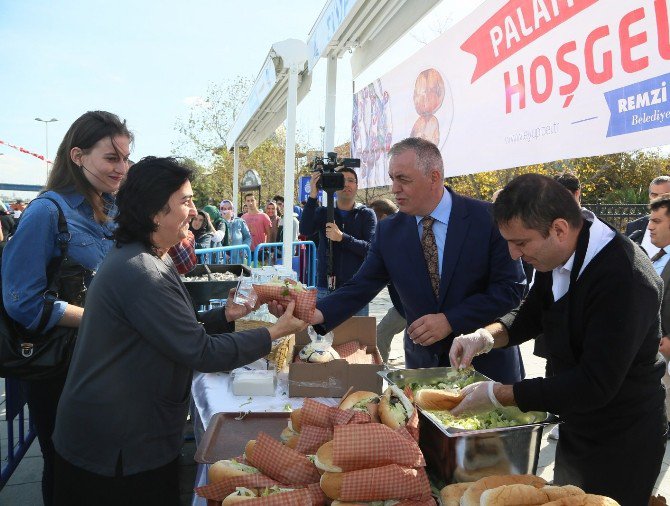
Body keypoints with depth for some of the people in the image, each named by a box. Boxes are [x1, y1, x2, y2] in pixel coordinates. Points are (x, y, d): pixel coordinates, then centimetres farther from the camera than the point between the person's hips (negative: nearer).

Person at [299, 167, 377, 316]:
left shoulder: (366, 214, 4)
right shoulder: (323, 212, 9)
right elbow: (305, 230, -11)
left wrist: (342, 238, -20)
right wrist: (313, 196, -17)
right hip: (326, 288, 1)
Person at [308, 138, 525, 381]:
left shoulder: (487, 218, -14)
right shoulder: (388, 231, -4)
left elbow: (511, 286, -14)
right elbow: (360, 287, -5)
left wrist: (450, 321, -22)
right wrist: (319, 314, -23)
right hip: (423, 360, 2)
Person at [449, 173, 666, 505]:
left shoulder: (625, 281, -31)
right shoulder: (555, 256, -7)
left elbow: (595, 386, -31)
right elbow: (532, 314, 8)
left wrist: (497, 395, -27)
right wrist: (488, 336, -12)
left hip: (622, 445, -7)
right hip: (575, 429, 8)